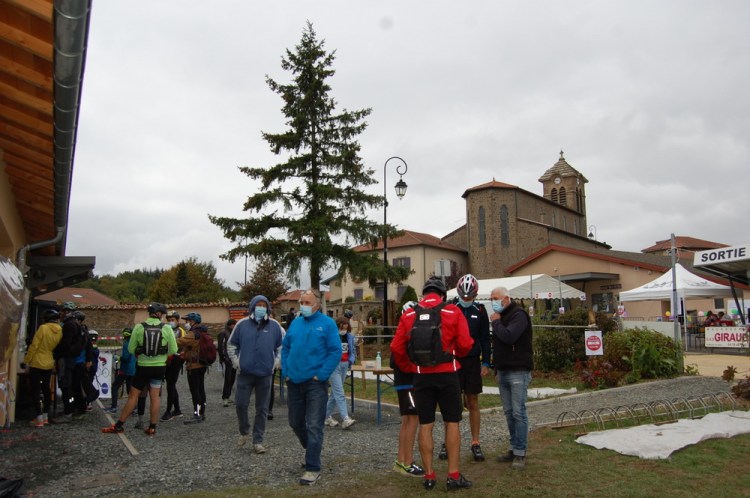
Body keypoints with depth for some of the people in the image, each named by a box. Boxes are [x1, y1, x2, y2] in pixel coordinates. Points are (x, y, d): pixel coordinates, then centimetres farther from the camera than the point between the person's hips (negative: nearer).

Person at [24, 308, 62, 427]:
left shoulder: (43, 328, -14)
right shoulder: (60, 331, -1)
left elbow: (34, 345, -14)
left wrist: (26, 360, -7)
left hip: (37, 363, -5)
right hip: (49, 364, 5)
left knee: (35, 390, -2)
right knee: (46, 389, 15)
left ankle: (39, 419, -5)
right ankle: (45, 416, 20)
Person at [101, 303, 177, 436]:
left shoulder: (139, 327, -7)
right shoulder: (166, 328, -7)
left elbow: (131, 349, -2)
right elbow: (173, 350, -4)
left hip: (142, 366, 0)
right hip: (159, 367, 0)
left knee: (133, 396, 8)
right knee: (154, 397, 7)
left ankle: (119, 425, 14)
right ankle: (152, 427, 10)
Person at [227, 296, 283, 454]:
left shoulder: (274, 326, 0)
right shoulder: (242, 324, 0)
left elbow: (281, 347, 10)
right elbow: (231, 345, 9)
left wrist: (275, 364, 2)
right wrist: (236, 362, 1)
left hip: (265, 374, 0)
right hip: (245, 373, 0)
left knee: (262, 409, 6)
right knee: (241, 404, 0)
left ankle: (258, 441, 16)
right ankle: (244, 432, 27)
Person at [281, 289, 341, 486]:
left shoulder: (327, 323, -6)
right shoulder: (295, 323, 10)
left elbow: (336, 352, -11)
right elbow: (285, 348, 16)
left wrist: (321, 375, -15)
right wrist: (286, 371, 5)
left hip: (315, 383, -6)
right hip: (294, 382, 6)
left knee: (314, 426, -4)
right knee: (295, 423, 17)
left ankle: (312, 468, 4)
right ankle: (312, 450, 41)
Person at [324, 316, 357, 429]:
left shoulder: (349, 336, 7)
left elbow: (353, 351, 17)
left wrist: (351, 360, 0)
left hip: (345, 366, 7)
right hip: (334, 366, -7)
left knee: (335, 393, 13)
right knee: (339, 393, -11)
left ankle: (327, 416, 25)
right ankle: (345, 419, -15)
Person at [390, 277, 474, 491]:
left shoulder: (409, 315, 1)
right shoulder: (453, 312, -6)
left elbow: (396, 347, -2)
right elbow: (465, 344, -10)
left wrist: (407, 367, 13)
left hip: (421, 377, 2)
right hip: (447, 375, -2)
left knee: (425, 425, 9)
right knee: (452, 423, 9)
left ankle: (428, 475, 16)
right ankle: (453, 475, 12)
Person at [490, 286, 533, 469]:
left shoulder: (518, 315, -12)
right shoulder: (500, 316, 15)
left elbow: (508, 336, -28)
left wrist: (496, 322, -12)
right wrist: (497, 368, 20)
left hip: (518, 372, -8)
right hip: (503, 371, 8)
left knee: (518, 412, -5)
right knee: (509, 412, 12)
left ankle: (520, 453, 2)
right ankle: (514, 448, 21)